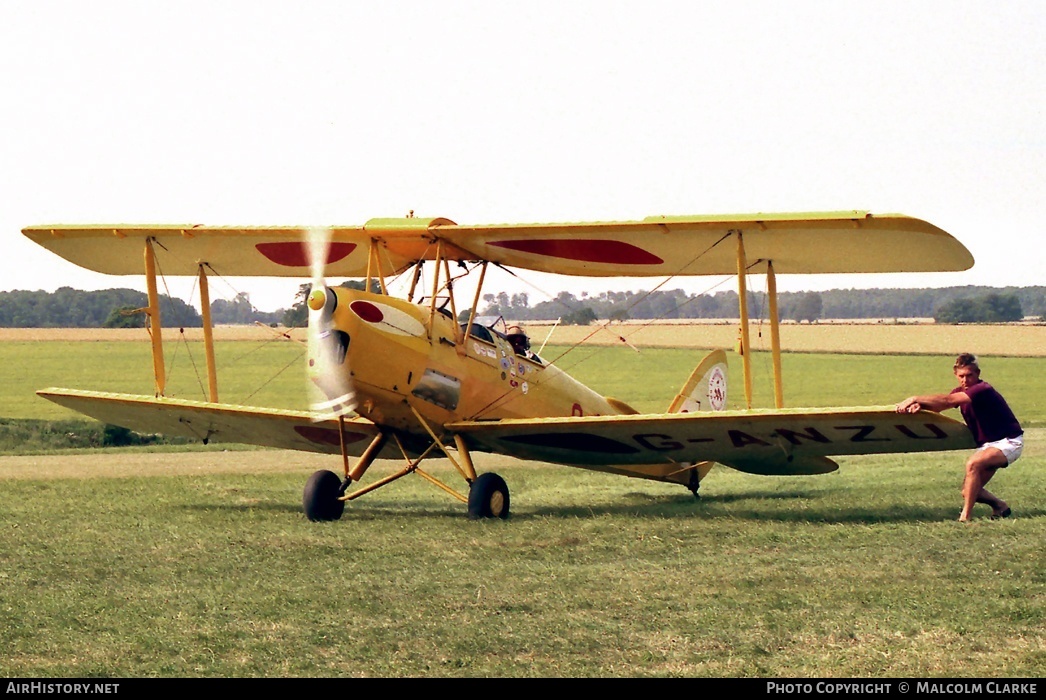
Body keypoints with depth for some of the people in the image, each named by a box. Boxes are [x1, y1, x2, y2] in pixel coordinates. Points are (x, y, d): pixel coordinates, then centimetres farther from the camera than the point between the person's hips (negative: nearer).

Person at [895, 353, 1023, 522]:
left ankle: (965, 518, -31)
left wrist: (915, 398, -39)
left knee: (973, 464, -33)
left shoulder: (983, 390, -24)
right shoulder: (960, 392, 4)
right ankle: (1001, 507, 30)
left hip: (1008, 442, -9)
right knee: (969, 492, 3)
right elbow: (938, 406, -7)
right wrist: (919, 405, -30)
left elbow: (948, 400, -35)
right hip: (987, 444, 9)